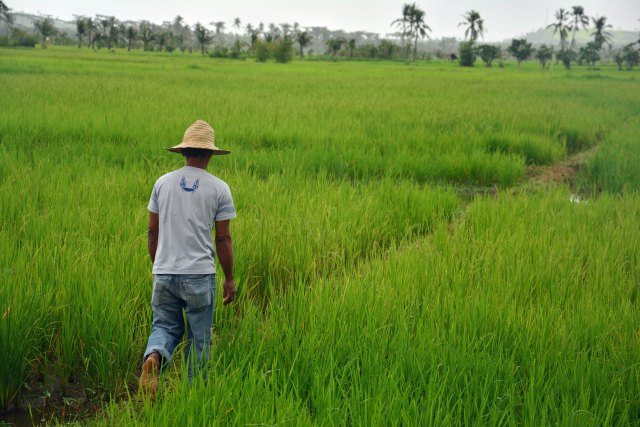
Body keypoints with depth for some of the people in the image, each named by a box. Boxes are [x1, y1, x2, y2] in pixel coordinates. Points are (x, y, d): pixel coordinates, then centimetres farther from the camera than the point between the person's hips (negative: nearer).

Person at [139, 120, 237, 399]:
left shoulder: (163, 183, 5)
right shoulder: (219, 188, -4)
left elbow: (153, 231, 8)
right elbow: (223, 239, -3)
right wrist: (229, 278, 7)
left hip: (164, 273, 2)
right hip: (199, 274, -2)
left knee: (164, 326, 13)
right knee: (199, 337, 10)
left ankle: (154, 356, -18)